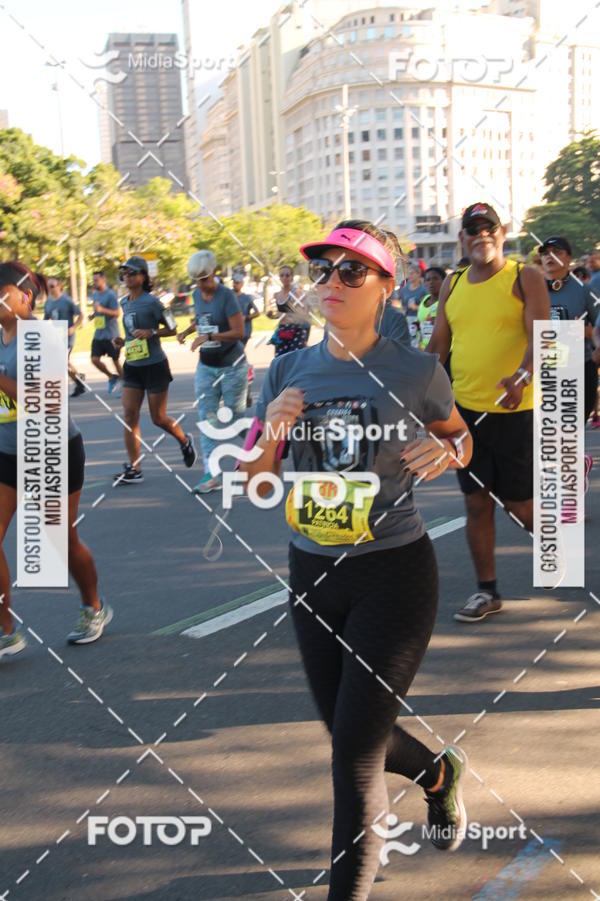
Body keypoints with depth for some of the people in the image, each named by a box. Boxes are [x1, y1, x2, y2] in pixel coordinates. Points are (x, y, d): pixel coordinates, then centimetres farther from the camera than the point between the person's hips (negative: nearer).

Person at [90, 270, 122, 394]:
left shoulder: (110, 295, -12)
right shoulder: (94, 294, 12)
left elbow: (117, 313, -19)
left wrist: (102, 310, -28)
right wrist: (94, 314, 8)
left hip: (111, 335, -7)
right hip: (98, 334, 7)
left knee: (116, 361, 1)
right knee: (95, 359, -2)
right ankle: (112, 377, 19)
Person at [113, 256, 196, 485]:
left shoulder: (151, 301, -12)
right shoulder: (124, 302, 8)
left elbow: (172, 329, -6)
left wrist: (151, 332, -21)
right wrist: (121, 341, 4)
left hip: (154, 365, -6)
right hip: (132, 366, 6)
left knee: (158, 418, 4)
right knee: (129, 415, -4)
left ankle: (185, 441, 35)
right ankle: (134, 469, 0)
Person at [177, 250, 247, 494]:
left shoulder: (226, 296, -16)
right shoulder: (197, 294, 4)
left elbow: (239, 332, -22)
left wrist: (209, 336, -28)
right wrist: (186, 331, 7)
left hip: (231, 366, -6)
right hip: (206, 366, 6)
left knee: (235, 414, 4)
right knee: (207, 419, -3)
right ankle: (211, 475, -5)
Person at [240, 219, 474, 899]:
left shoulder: (415, 372, -10)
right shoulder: (289, 371, -1)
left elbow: (459, 436, 9)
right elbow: (254, 484, 4)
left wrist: (444, 451, -14)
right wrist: (271, 433, -17)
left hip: (396, 571, -5)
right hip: (313, 571, 5)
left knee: (355, 748, -6)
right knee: (350, 733, 19)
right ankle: (440, 774, 51)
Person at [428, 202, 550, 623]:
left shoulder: (525, 277, -5)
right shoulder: (452, 284, 10)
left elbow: (540, 336, -17)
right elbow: (438, 344, 16)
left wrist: (523, 374, -35)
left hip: (514, 410, -5)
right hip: (465, 409, 5)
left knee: (521, 504, 2)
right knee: (477, 502, 9)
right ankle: (486, 591, 21)